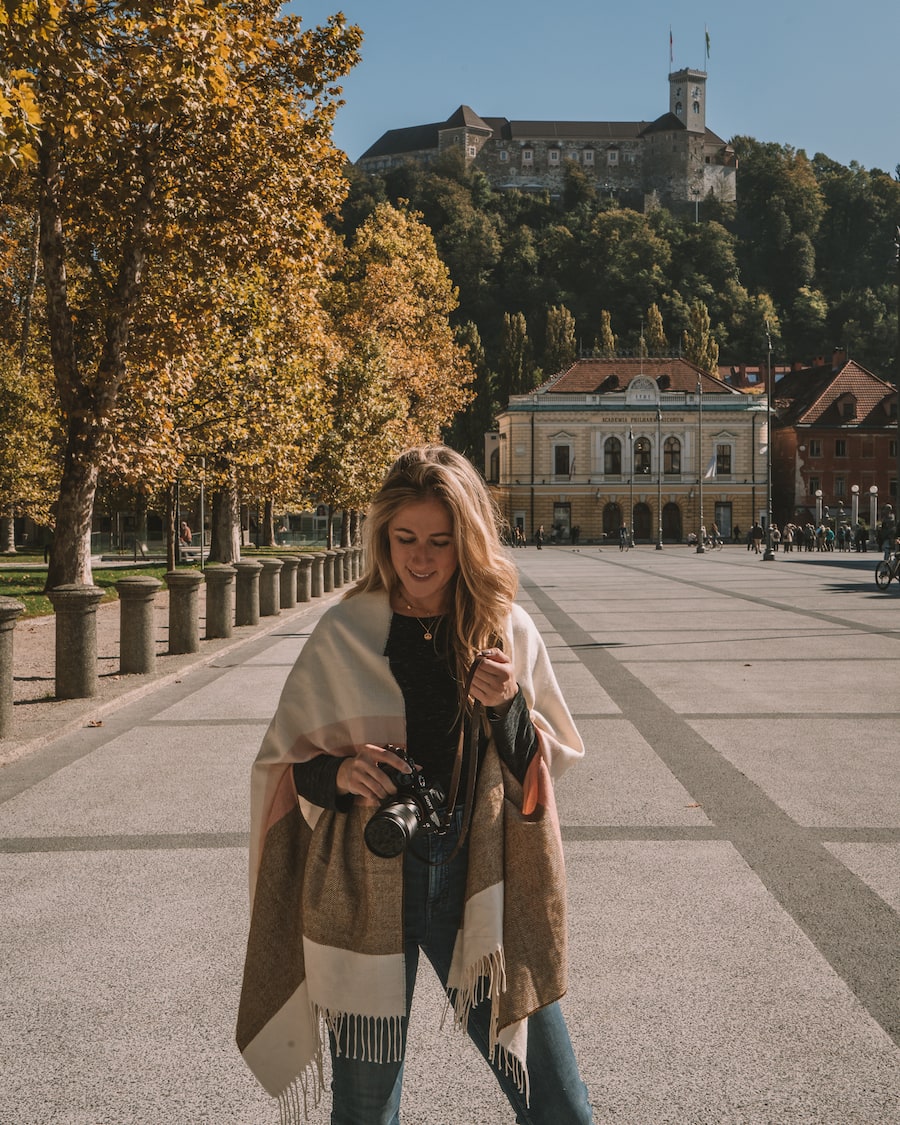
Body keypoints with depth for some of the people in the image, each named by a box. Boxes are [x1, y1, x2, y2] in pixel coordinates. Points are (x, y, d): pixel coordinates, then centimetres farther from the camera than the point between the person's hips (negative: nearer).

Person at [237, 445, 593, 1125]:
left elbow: (539, 779, 4)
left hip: (480, 891, 1)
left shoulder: (509, 631, 0)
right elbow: (284, 764, 3)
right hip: (365, 897, -1)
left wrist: (510, 708, -15)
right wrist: (337, 773, -18)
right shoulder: (343, 634, -4)